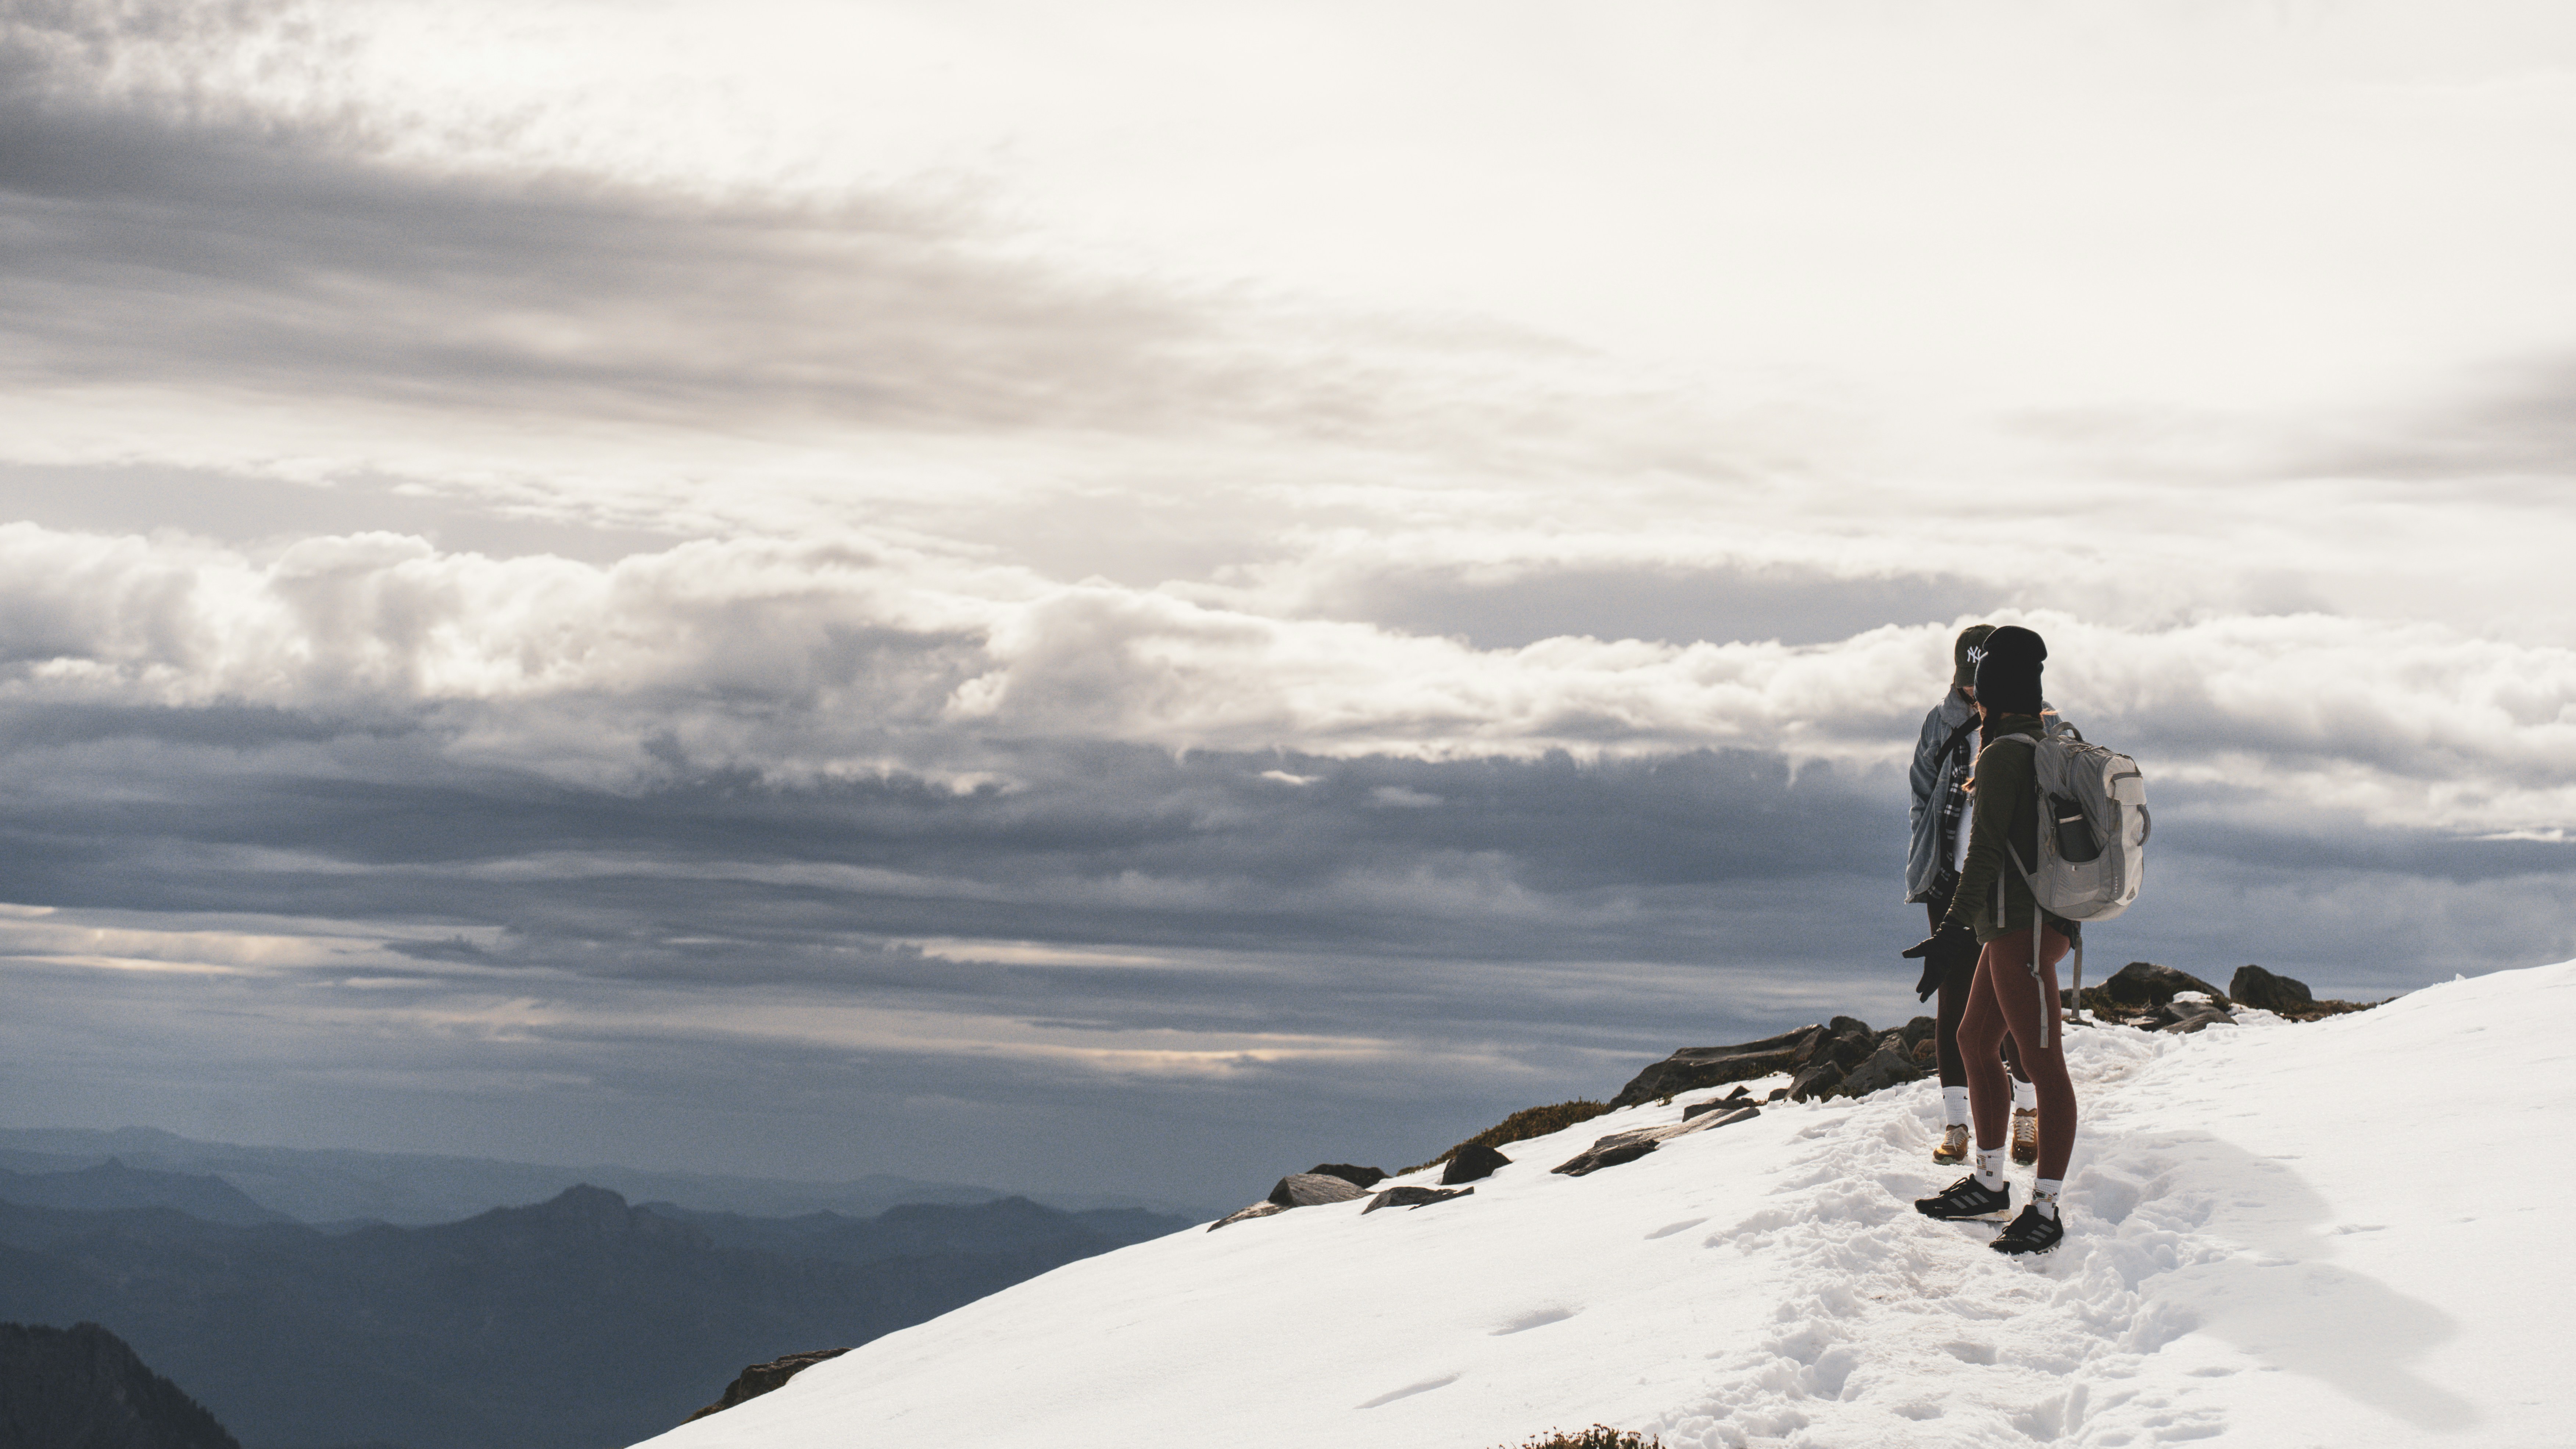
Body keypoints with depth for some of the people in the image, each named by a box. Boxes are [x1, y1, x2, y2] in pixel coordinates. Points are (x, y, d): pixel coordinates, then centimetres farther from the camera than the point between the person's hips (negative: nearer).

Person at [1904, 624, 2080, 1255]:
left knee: (2043, 1063, -6)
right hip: (2023, 926, 10)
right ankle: (1989, 1184, 28)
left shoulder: (2003, 755, -15)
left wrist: (1957, 920, -21)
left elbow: (1986, 847, -20)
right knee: (1975, 1042, 19)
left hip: (2021, 926, -10)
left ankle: (2045, 1212, -3)